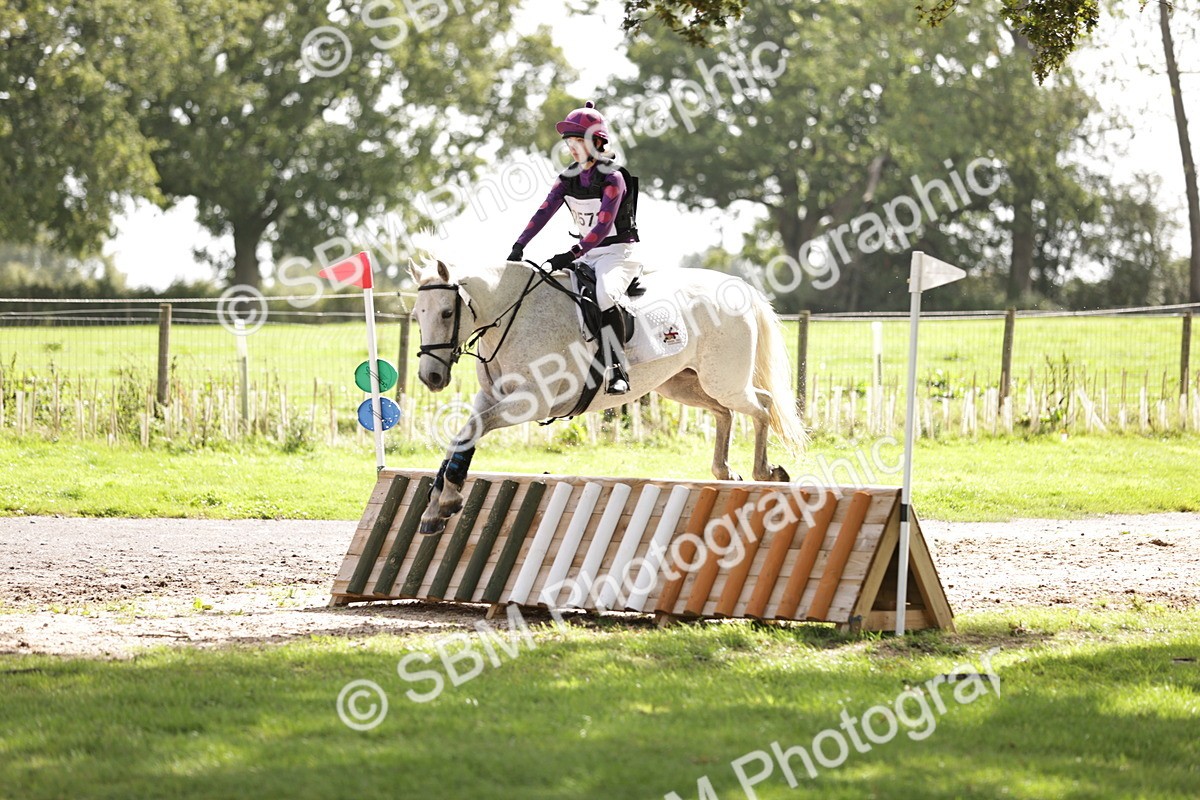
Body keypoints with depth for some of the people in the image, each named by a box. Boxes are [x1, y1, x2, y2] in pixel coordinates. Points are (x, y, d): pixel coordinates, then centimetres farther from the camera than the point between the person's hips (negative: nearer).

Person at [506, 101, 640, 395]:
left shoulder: (613, 178, -16)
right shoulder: (568, 178, 5)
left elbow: (603, 226, -24)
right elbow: (544, 212, -2)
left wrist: (572, 255, -33)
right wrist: (519, 247, -14)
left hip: (617, 252, -8)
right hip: (587, 253, 8)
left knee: (604, 296, -35)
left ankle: (618, 371, -31)